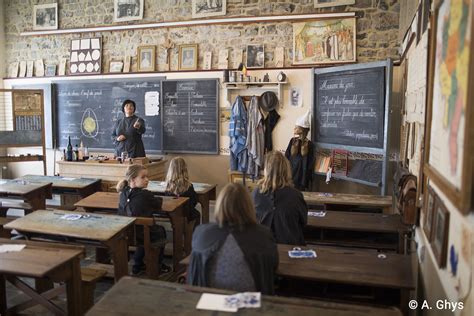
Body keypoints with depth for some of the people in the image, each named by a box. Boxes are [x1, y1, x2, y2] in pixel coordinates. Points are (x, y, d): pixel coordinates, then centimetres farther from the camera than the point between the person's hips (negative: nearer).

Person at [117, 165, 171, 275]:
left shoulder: (123, 193, -2)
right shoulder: (145, 195, -21)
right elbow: (158, 206, -4)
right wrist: (158, 199, 16)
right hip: (141, 235, -6)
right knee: (161, 231, 24)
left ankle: (137, 265, 43)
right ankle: (158, 265, 39)